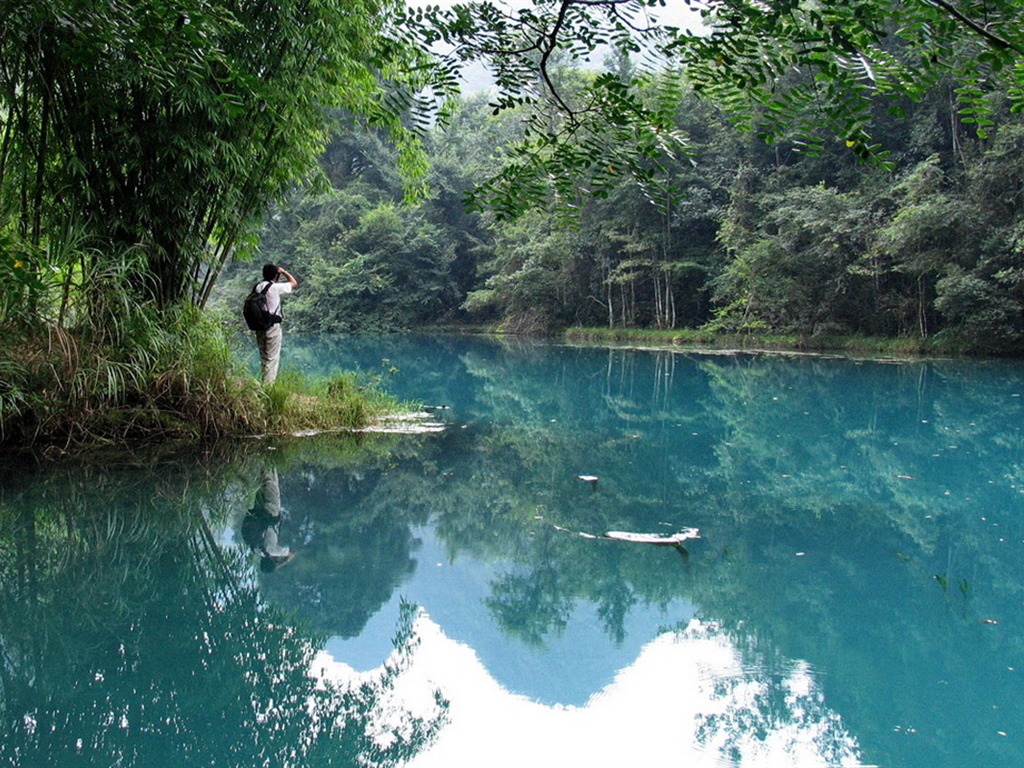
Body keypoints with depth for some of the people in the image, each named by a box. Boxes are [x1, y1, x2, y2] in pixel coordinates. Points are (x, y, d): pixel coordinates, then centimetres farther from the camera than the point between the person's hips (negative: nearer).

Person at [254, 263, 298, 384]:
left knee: (263, 358, 14)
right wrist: (284, 272, 5)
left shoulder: (258, 287, 6)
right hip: (273, 328, -6)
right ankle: (269, 384, -5)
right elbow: (294, 283, -3)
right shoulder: (275, 287, -13)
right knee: (272, 359, -3)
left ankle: (264, 382, 17)